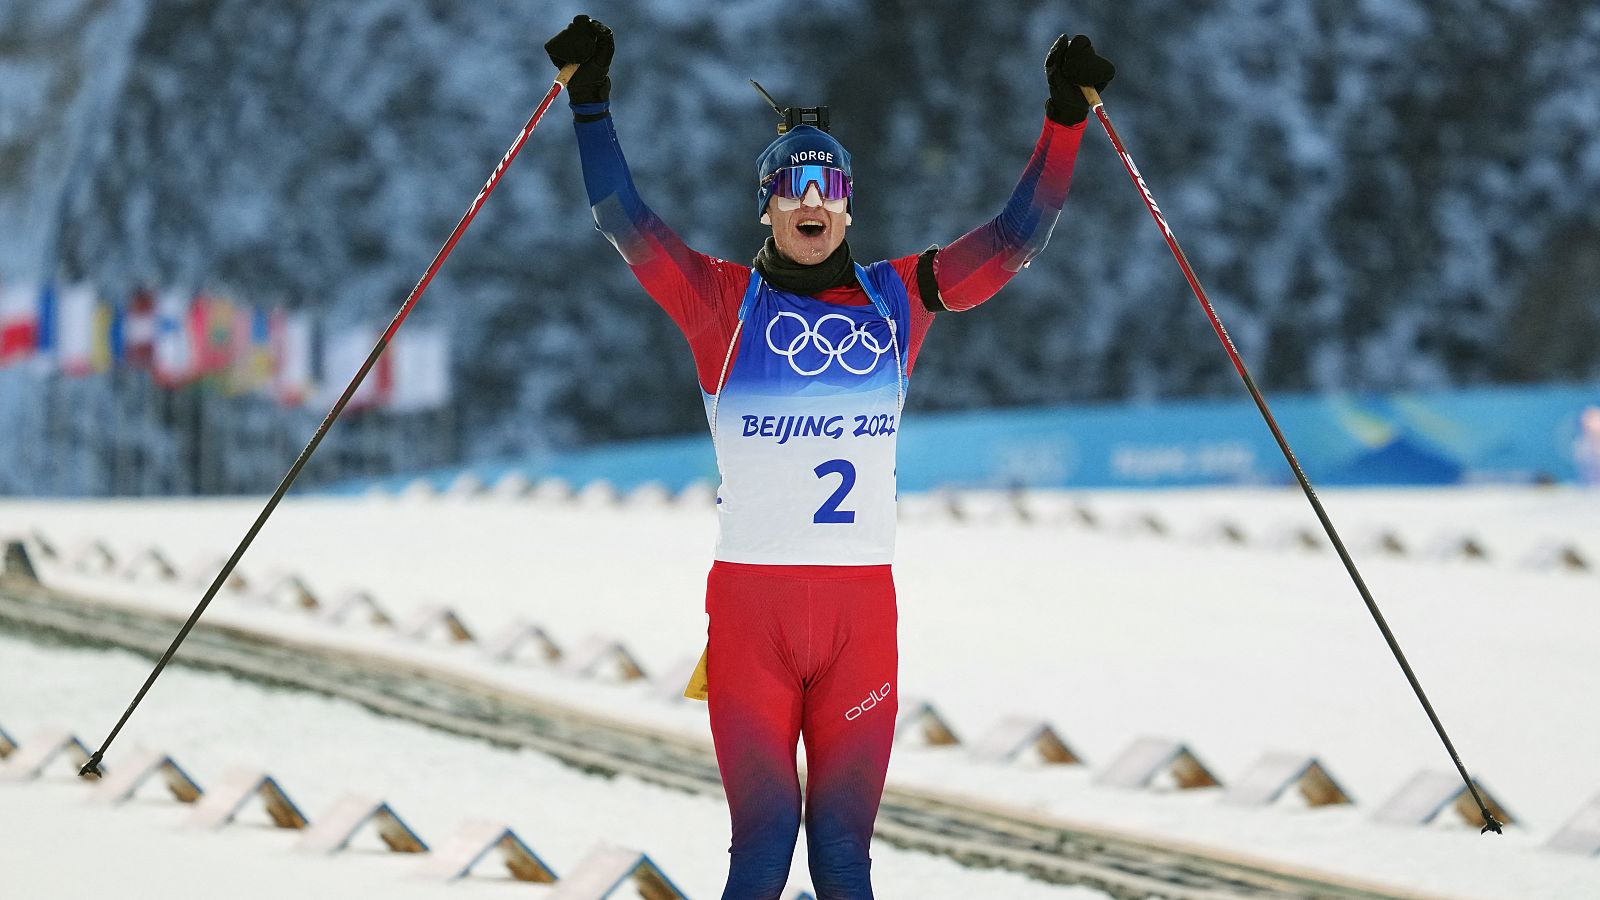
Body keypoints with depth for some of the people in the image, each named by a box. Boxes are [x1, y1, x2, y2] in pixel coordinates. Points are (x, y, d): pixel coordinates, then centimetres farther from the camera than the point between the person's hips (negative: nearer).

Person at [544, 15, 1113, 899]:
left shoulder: (894, 298, 13)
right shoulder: (724, 301, 6)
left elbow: (1014, 237, 13)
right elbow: (623, 220, -1)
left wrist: (1065, 118, 7)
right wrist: (590, 99, -8)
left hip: (862, 605, 2)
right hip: (749, 601, -2)